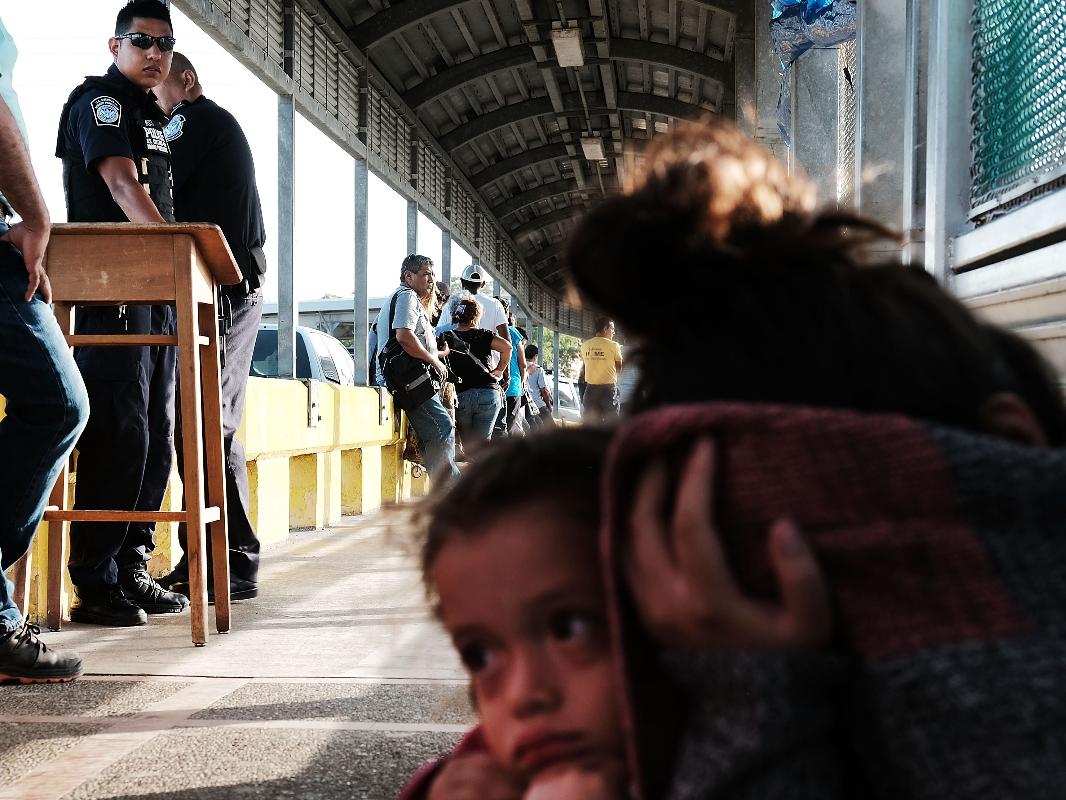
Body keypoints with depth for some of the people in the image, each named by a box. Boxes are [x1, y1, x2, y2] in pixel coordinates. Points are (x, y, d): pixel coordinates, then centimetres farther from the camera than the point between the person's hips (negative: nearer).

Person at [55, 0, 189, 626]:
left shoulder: (156, 117, 24)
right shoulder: (99, 98, -2)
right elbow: (120, 181, -18)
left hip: (158, 294, 9)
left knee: (156, 436, 8)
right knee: (119, 432, -12)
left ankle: (133, 569, 16)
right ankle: (95, 583, -6)